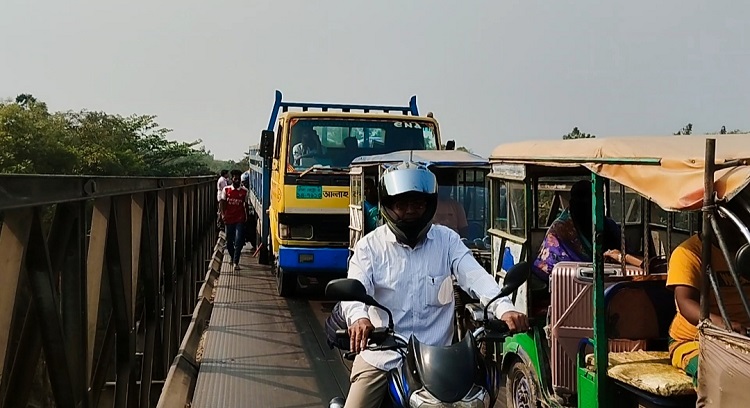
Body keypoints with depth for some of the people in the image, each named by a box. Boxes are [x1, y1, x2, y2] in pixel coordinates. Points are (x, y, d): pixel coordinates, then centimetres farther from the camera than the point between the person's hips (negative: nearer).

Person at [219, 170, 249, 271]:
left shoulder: (244, 191, 1)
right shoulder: (226, 190, 1)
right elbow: (222, 203, 2)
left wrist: (246, 216, 12)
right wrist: (223, 214, -11)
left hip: (240, 220, -1)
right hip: (229, 219, 1)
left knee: (238, 241, -12)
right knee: (229, 242, 12)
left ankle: (236, 262, -8)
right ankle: (233, 258, 35)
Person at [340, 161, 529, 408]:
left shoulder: (447, 240, 2)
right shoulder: (370, 245, -1)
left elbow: (476, 277, -11)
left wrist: (505, 309, -30)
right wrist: (359, 317, -39)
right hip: (380, 357, -1)